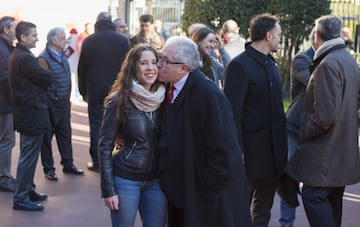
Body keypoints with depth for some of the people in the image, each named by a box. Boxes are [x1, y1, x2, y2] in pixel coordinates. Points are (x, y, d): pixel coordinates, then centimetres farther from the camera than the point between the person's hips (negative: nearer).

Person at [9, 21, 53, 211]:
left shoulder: (17, 55, 13)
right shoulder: (25, 58, -20)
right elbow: (47, 78, -19)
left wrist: (41, 83, -2)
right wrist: (46, 73, 0)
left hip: (25, 111, 11)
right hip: (32, 113, -11)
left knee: (28, 154, 19)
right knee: (28, 156, -4)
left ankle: (28, 190, 30)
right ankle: (20, 198, 2)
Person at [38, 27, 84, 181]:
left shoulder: (62, 56, 10)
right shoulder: (43, 58, -16)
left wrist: (67, 98, 14)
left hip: (64, 103, 8)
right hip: (50, 105, -8)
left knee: (65, 134, 16)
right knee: (47, 137, 4)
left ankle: (68, 164, 28)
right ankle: (48, 169, 15)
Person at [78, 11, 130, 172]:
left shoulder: (89, 41, -1)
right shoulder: (122, 40, -1)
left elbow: (81, 69, 3)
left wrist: (83, 91, 11)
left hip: (95, 92, -1)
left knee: (96, 126, 4)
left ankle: (97, 162, 6)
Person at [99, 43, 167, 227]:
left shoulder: (163, 99, 1)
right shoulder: (119, 100, -11)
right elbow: (105, 146, -9)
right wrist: (108, 189, -12)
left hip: (156, 180, 4)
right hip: (125, 179, -4)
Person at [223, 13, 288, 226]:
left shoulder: (270, 62, 12)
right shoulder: (240, 65, -15)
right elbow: (232, 112, -18)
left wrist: (282, 143, 11)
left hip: (273, 151, 8)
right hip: (252, 151, -8)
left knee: (264, 209, 18)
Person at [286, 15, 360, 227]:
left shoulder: (328, 65, -20)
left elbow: (325, 116, -24)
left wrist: (303, 134, -10)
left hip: (326, 151, -9)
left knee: (313, 196, -4)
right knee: (332, 199, 16)